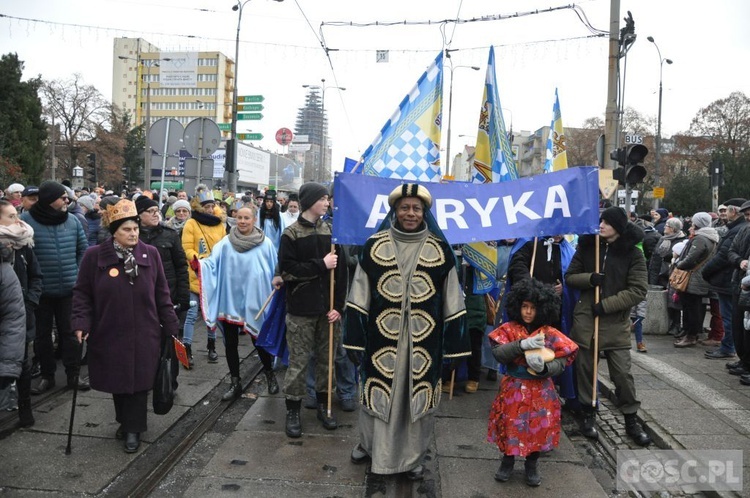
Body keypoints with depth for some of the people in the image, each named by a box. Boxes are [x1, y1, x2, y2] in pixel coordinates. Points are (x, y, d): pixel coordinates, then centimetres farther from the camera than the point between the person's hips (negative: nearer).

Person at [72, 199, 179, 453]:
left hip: (143, 334, 0)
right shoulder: (95, 256, -6)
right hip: (109, 334, 0)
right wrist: (82, 322, -11)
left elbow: (161, 293, 4)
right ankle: (125, 420, 37)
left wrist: (170, 325, 4)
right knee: (117, 381, 14)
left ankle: (133, 428, 20)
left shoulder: (150, 254, -1)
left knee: (139, 381, 4)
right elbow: (82, 293, 0)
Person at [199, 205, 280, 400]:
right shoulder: (226, 243, 0)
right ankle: (235, 384, 23)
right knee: (230, 343, 8)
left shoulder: (265, 244, -3)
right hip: (230, 300, 2)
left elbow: (275, 271, 1)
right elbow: (213, 263, -7)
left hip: (255, 300, -2)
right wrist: (200, 265, -28)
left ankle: (270, 374, 34)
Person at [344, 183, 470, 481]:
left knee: (418, 398, 10)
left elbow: (451, 300, 3)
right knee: (378, 393, 11)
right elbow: (360, 296, 2)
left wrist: (454, 343, 0)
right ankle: (369, 445, 36)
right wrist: (355, 338, -1)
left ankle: (412, 458, 29)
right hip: (381, 338, 0)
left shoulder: (440, 250, 0)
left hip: (423, 341, 0)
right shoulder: (374, 246, 0)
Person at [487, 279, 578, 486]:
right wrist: (522, 345, -30)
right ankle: (507, 460, 32)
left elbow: (561, 362, -9)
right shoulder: (508, 329, -6)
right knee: (510, 425, 6)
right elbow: (498, 353, -18)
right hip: (513, 389, 0)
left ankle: (531, 464, 31)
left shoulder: (550, 334, -6)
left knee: (538, 427, 6)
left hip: (540, 391, 0)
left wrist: (544, 367, -29)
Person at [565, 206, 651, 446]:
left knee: (622, 372, 0)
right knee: (585, 368, 9)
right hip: (585, 318, 2)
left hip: (616, 322, -2)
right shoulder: (587, 246, 3)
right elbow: (569, 276, 7)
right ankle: (588, 414, 26)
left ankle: (631, 420, 18)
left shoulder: (633, 253, -4)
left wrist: (606, 305, -15)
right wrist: (589, 278, -13)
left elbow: (638, 290, -9)